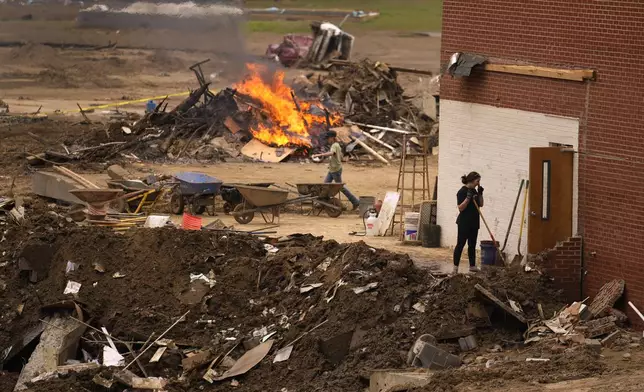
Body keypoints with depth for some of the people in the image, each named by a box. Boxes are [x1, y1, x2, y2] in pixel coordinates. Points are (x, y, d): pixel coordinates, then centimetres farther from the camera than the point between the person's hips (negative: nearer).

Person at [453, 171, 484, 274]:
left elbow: (481, 204, 17)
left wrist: (480, 194, 2)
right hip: (464, 223, -8)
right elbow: (460, 208, -19)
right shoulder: (462, 192, -14)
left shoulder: (474, 191, 11)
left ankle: (472, 266, 19)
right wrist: (468, 198, -28)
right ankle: (455, 267, -5)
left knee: (472, 245, 12)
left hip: (474, 223, 8)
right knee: (460, 244, -7)